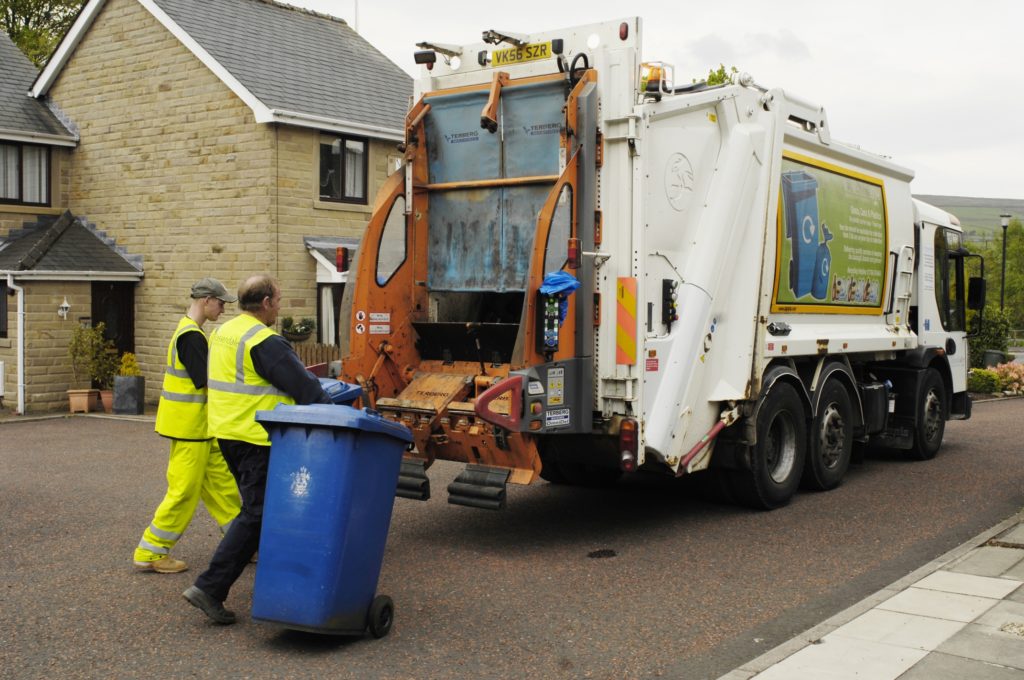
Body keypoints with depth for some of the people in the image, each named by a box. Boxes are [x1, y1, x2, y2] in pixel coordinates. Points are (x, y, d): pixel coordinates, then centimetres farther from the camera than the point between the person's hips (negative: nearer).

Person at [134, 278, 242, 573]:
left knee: (221, 483, 13)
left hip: (200, 426, 10)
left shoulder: (189, 331, 14)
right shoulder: (191, 336, -19)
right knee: (184, 491, -3)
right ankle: (150, 553, 6)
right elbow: (205, 380, -23)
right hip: (189, 426, -10)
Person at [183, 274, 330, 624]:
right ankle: (210, 587, -8)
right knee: (255, 514, -5)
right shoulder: (264, 342, -17)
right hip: (256, 439, -10)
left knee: (255, 507, 19)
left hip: (226, 432, 10)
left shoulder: (223, 332, 13)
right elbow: (303, 386, -17)